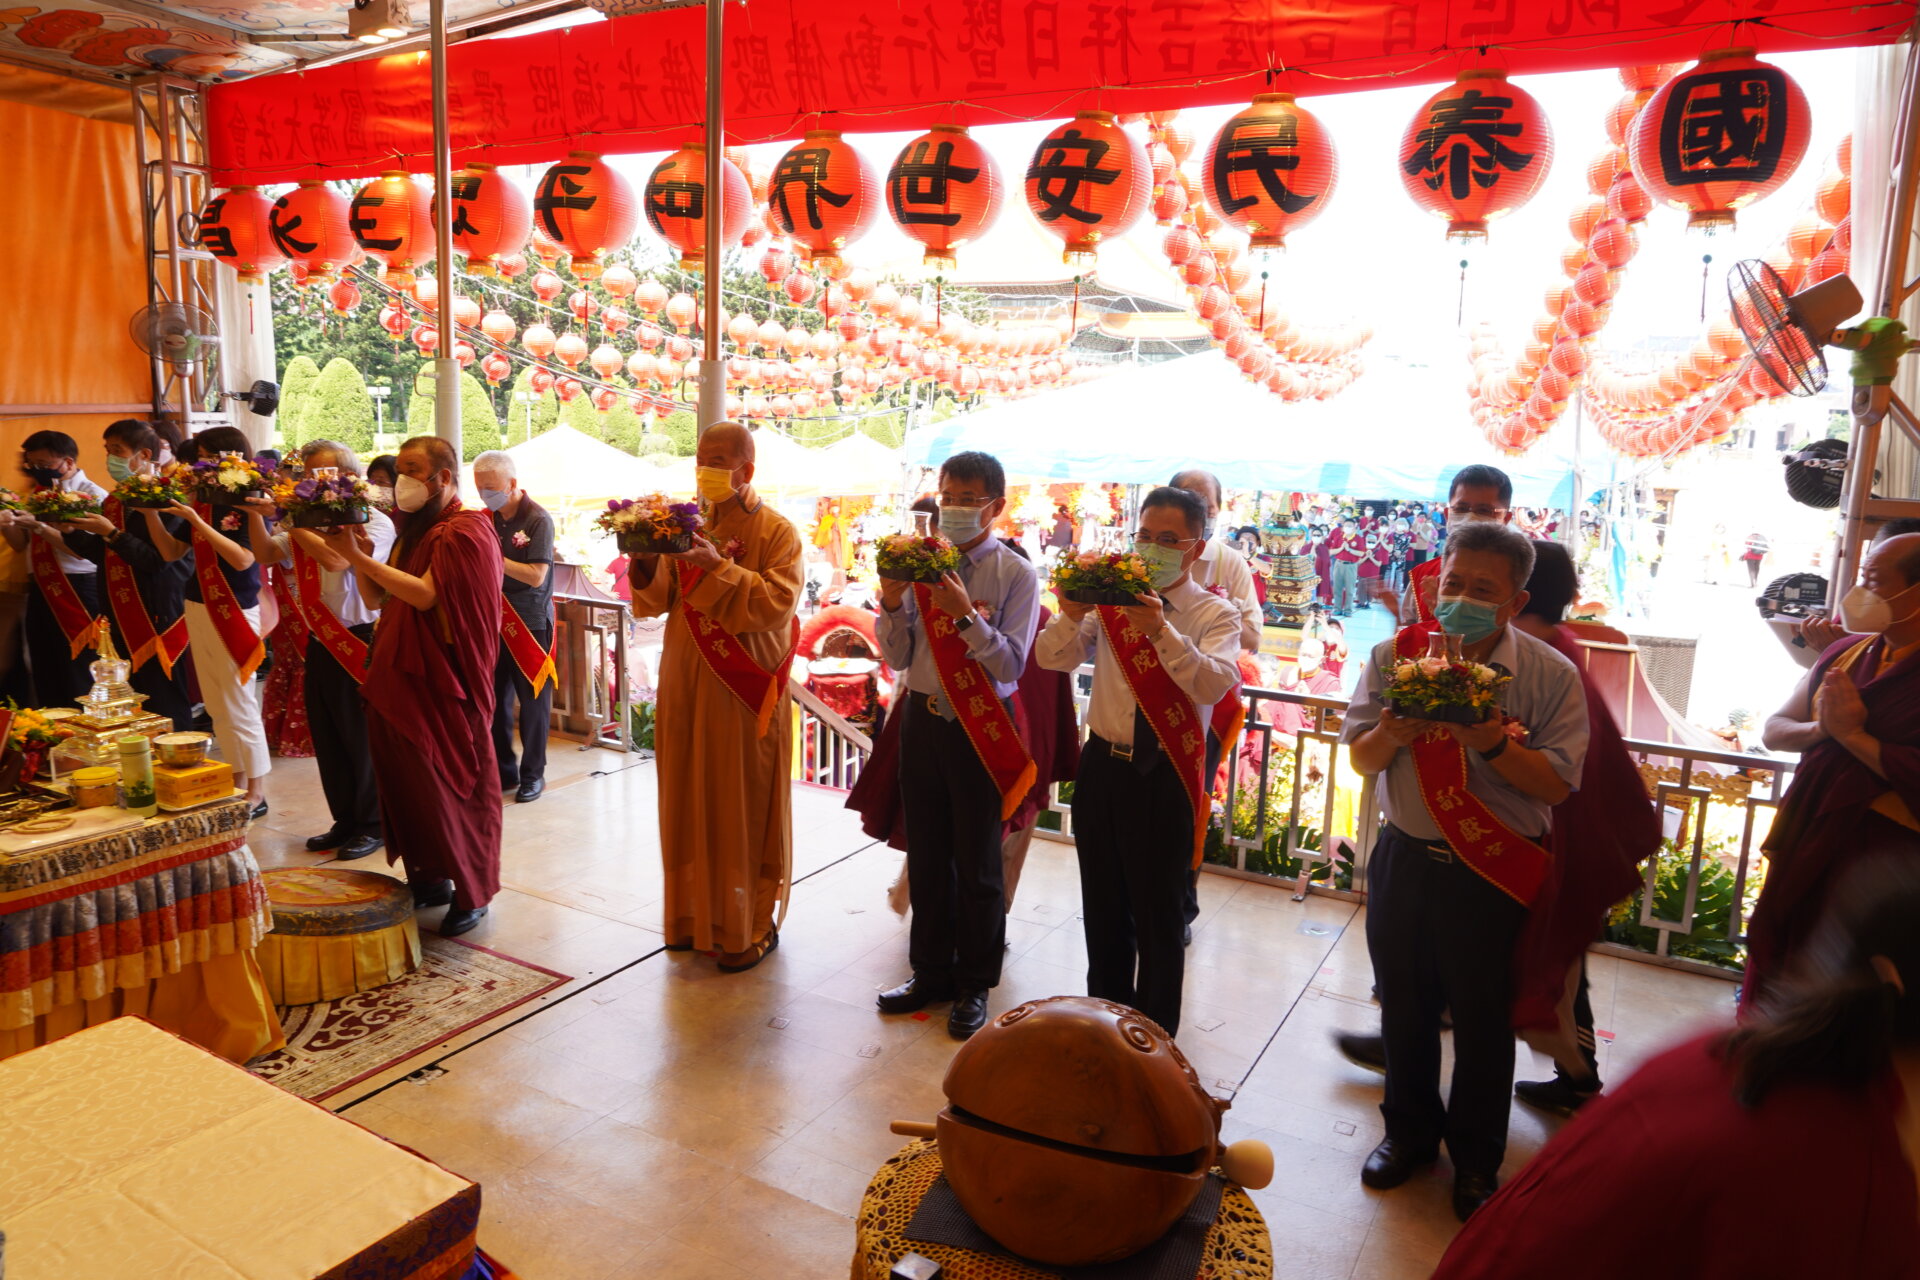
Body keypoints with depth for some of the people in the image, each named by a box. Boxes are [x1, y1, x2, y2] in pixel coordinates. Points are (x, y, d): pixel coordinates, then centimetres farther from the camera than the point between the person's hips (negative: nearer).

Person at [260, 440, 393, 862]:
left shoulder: (374, 522, -10)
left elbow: (336, 559, -25)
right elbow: (268, 553, 9)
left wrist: (295, 523, -16)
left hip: (358, 641, -7)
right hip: (320, 641, 7)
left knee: (361, 738, 2)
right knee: (326, 736, 13)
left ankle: (373, 825, 16)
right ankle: (345, 820, 27)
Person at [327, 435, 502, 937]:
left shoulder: (466, 530, -10)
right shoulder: (414, 530, 16)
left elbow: (425, 593, -22)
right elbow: (376, 599, 16)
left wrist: (360, 557, -19)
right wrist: (360, 557, -1)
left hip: (445, 683, -8)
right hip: (402, 679, 8)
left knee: (455, 787, 0)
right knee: (409, 781, 11)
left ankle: (472, 893, 11)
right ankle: (429, 879, 24)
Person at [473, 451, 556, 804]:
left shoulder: (538, 520, -10)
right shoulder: (489, 519, 8)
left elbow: (536, 576, -17)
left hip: (530, 623, -6)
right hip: (494, 620, 6)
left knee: (532, 701, 3)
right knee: (496, 699, 9)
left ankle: (533, 774, 14)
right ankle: (503, 771, 20)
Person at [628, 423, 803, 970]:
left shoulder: (776, 532, -5)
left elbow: (777, 603, -17)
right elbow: (657, 602, 6)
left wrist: (719, 566, -25)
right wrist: (646, 565, -13)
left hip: (745, 689, -5)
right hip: (686, 684, 5)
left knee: (744, 806, 2)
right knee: (689, 799, 11)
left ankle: (752, 924, 16)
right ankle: (696, 913, 26)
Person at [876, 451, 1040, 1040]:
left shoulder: (1015, 574, -8)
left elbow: (1010, 666, -15)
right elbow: (898, 658, 5)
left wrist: (966, 616, -26)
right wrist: (892, 604, -12)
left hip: (980, 726, -4)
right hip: (923, 719, 4)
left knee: (977, 861, 8)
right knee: (926, 853, 15)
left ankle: (975, 984, 27)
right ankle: (931, 972, 34)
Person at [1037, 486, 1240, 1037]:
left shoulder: (1216, 614, -7)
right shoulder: (1111, 601, 3)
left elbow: (1216, 684, -24)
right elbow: (1053, 659, -5)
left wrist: (1161, 630, -36)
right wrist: (1072, 614, -24)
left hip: (1166, 778, -4)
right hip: (1103, 766, 4)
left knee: (1158, 913, 7)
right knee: (1103, 906, 19)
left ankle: (1155, 1035, 29)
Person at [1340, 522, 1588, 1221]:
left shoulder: (1550, 675, -7)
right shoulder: (1395, 656, -1)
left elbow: (1555, 785, -12)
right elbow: (1361, 760, 1)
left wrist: (1494, 741, -27)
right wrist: (1392, 731, -20)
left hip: (1496, 874, -2)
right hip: (1405, 858, 2)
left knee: (1483, 1020, 10)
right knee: (1404, 1007, 16)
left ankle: (1476, 1157, 34)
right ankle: (1409, 1131, 39)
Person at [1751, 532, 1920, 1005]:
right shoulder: (1846, 652, 7)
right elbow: (1774, 731, 9)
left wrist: (1852, 735, -19)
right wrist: (1820, 728, -10)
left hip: (1881, 858, -6)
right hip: (1805, 843, 6)